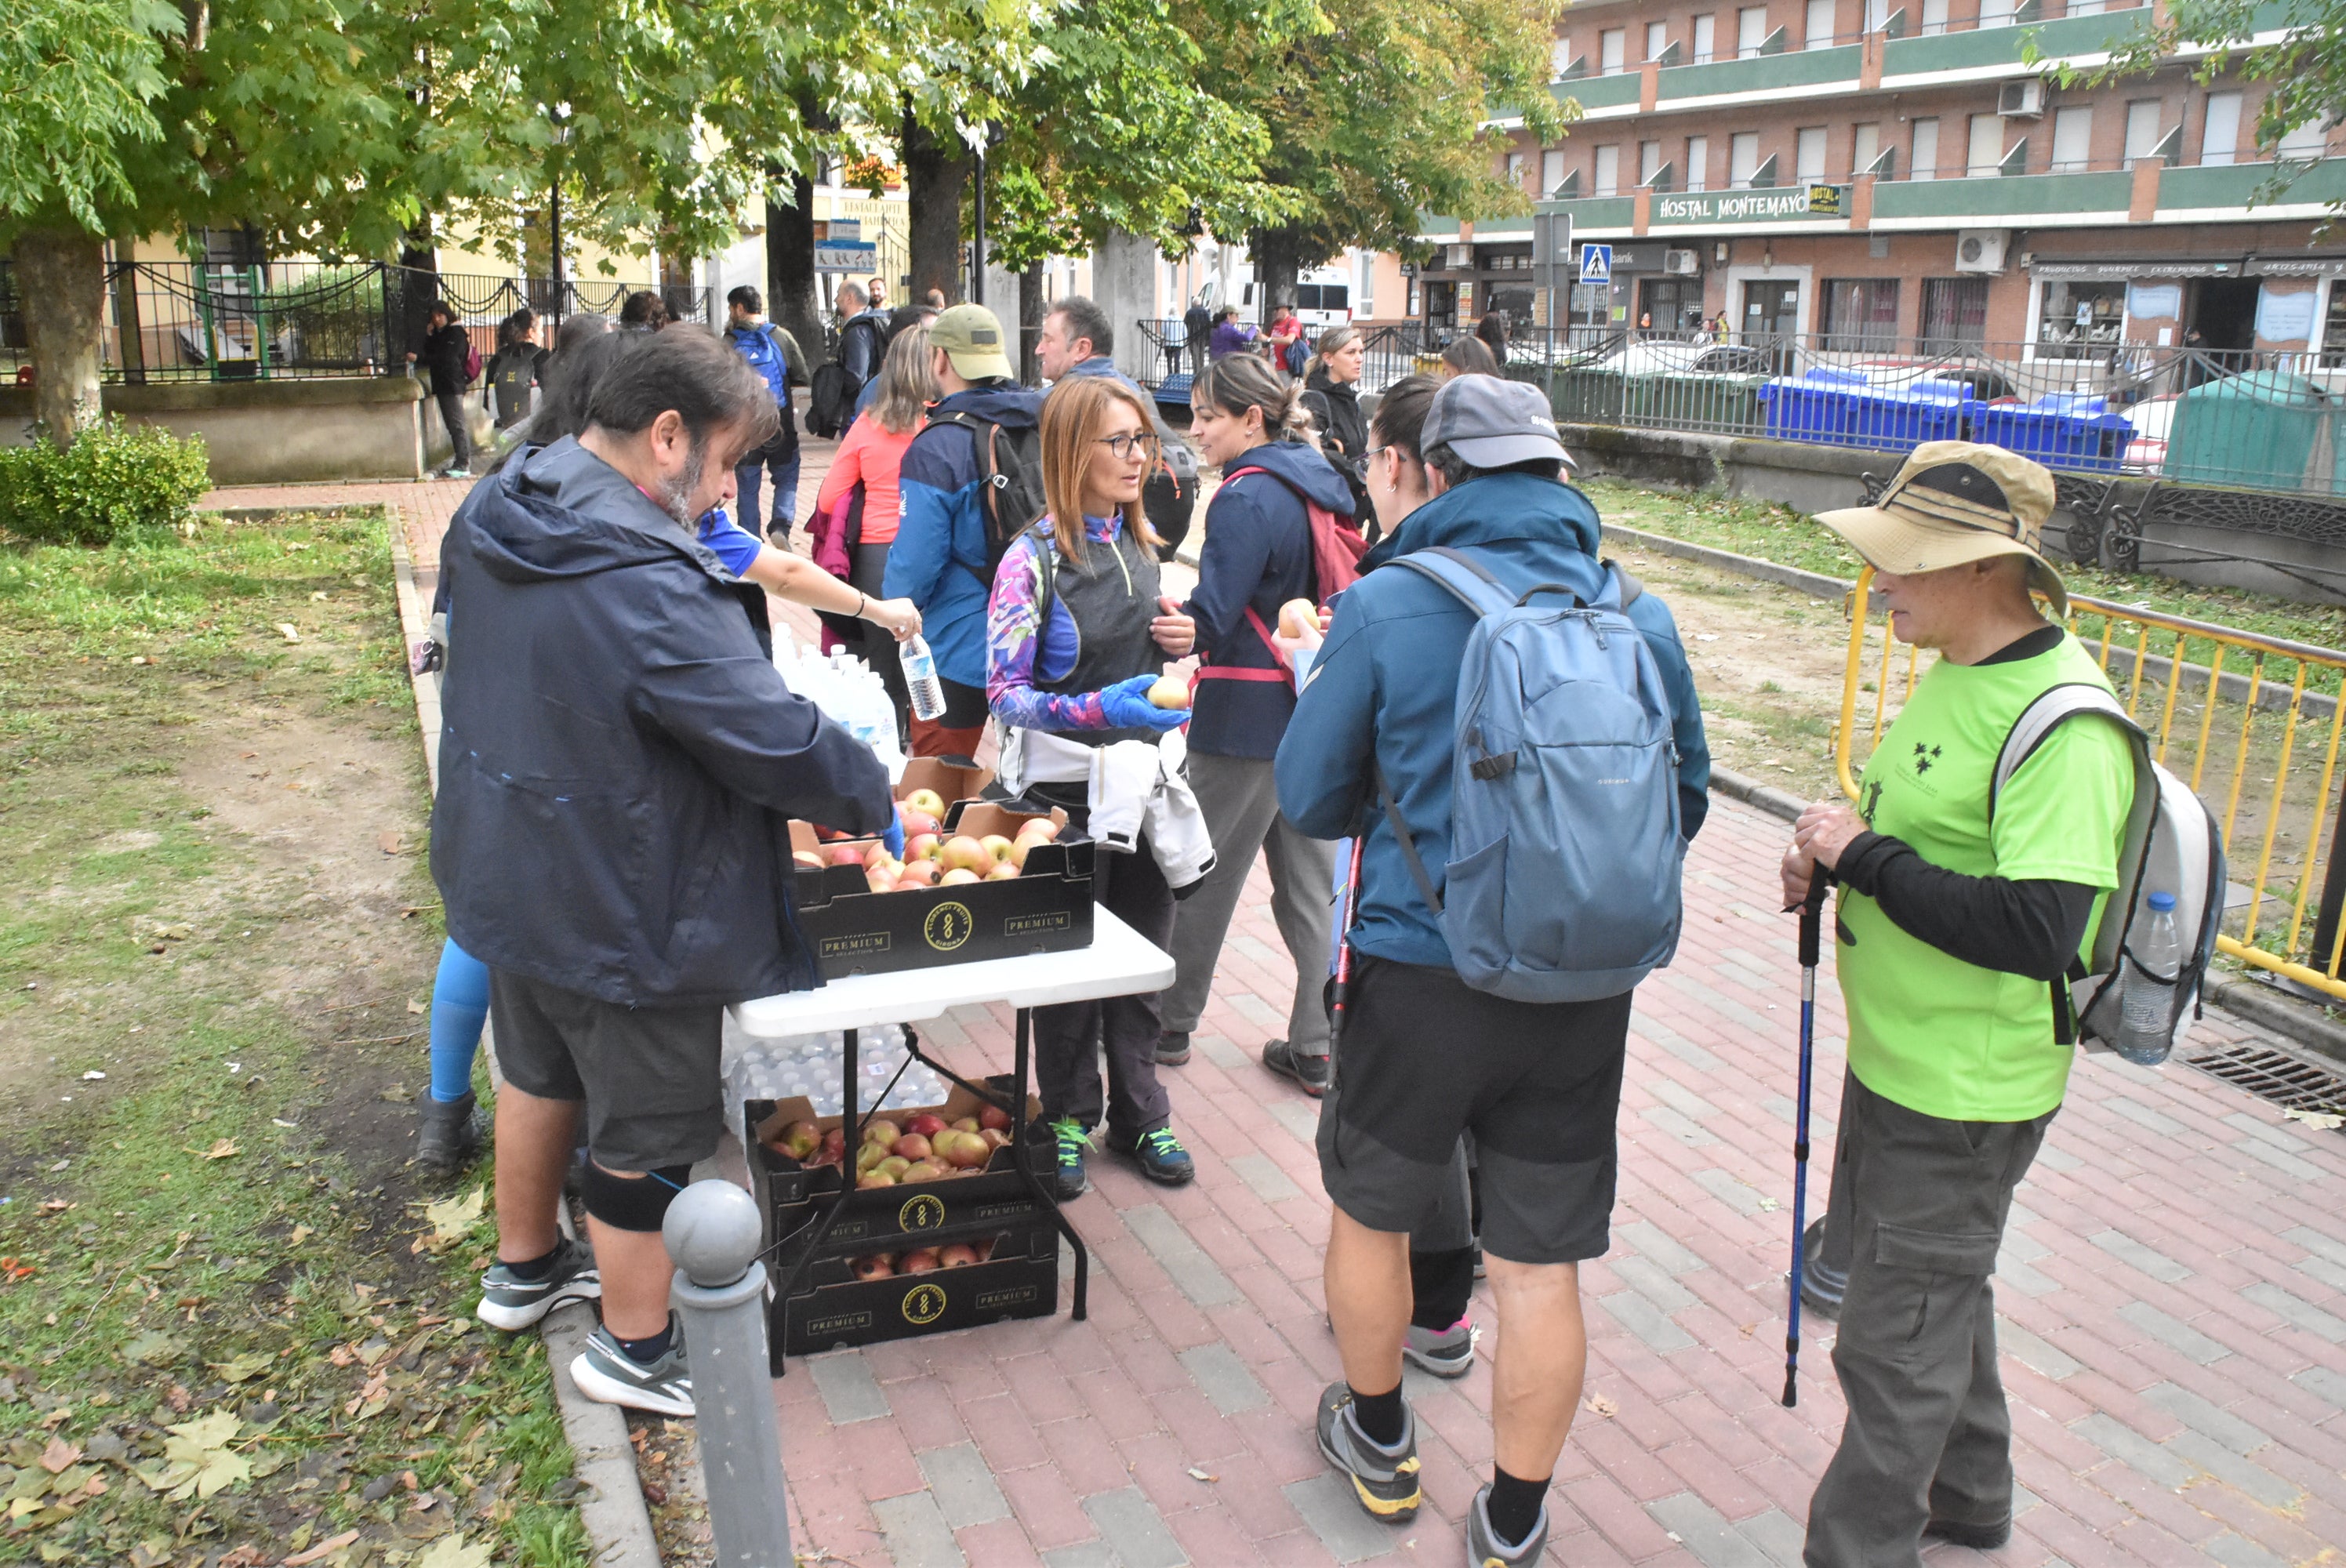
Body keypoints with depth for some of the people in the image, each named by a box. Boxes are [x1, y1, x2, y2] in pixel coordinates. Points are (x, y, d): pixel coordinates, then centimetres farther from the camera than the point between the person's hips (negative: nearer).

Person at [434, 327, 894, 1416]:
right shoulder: (648, 579, -31)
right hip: (621, 910, -9)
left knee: (540, 1073, 29)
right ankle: (633, 1347, 30)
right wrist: (873, 799, -11)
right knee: (651, 1132, 11)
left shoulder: (503, 519, -1)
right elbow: (777, 743, -31)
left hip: (508, 871, 10)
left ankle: (525, 1267, 51)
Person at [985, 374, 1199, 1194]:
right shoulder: (1034, 557, -14)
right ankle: (1068, 1118, 27)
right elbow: (1006, 691, -16)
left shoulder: (1139, 542, 6)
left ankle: (1139, 1113, 30)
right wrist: (1098, 710, -29)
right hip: (1067, 785, -5)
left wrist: (1179, 641, -1)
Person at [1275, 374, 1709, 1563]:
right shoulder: (1643, 617, -3)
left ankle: (1379, 1445, 43)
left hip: (1422, 975, -2)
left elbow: (1309, 797, -4)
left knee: (1371, 1210, 22)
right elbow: (1685, 799, 9)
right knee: (1541, 1265, 14)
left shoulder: (1386, 605, -12)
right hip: (1586, 990, 3)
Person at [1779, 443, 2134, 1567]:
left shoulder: (2065, 723, -25)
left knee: (1896, 1341, 4)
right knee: (1936, 1291, 26)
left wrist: (1866, 856, -24)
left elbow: (2037, 932, -32)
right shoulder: (1954, 673, 6)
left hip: (1964, 1090, -10)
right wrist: (1836, 854, 0)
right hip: (1898, 1053, 10)